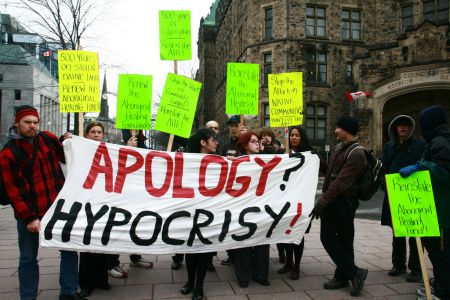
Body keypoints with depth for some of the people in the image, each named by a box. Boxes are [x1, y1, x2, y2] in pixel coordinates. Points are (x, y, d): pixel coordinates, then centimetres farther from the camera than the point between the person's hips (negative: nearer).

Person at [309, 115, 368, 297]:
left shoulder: (356, 154, -17)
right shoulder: (339, 148, 11)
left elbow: (341, 182, -24)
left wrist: (322, 203, -24)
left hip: (343, 202, -9)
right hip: (332, 200, 9)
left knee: (344, 240, 0)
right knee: (327, 237, 10)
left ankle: (353, 272, 16)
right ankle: (342, 276, 21)